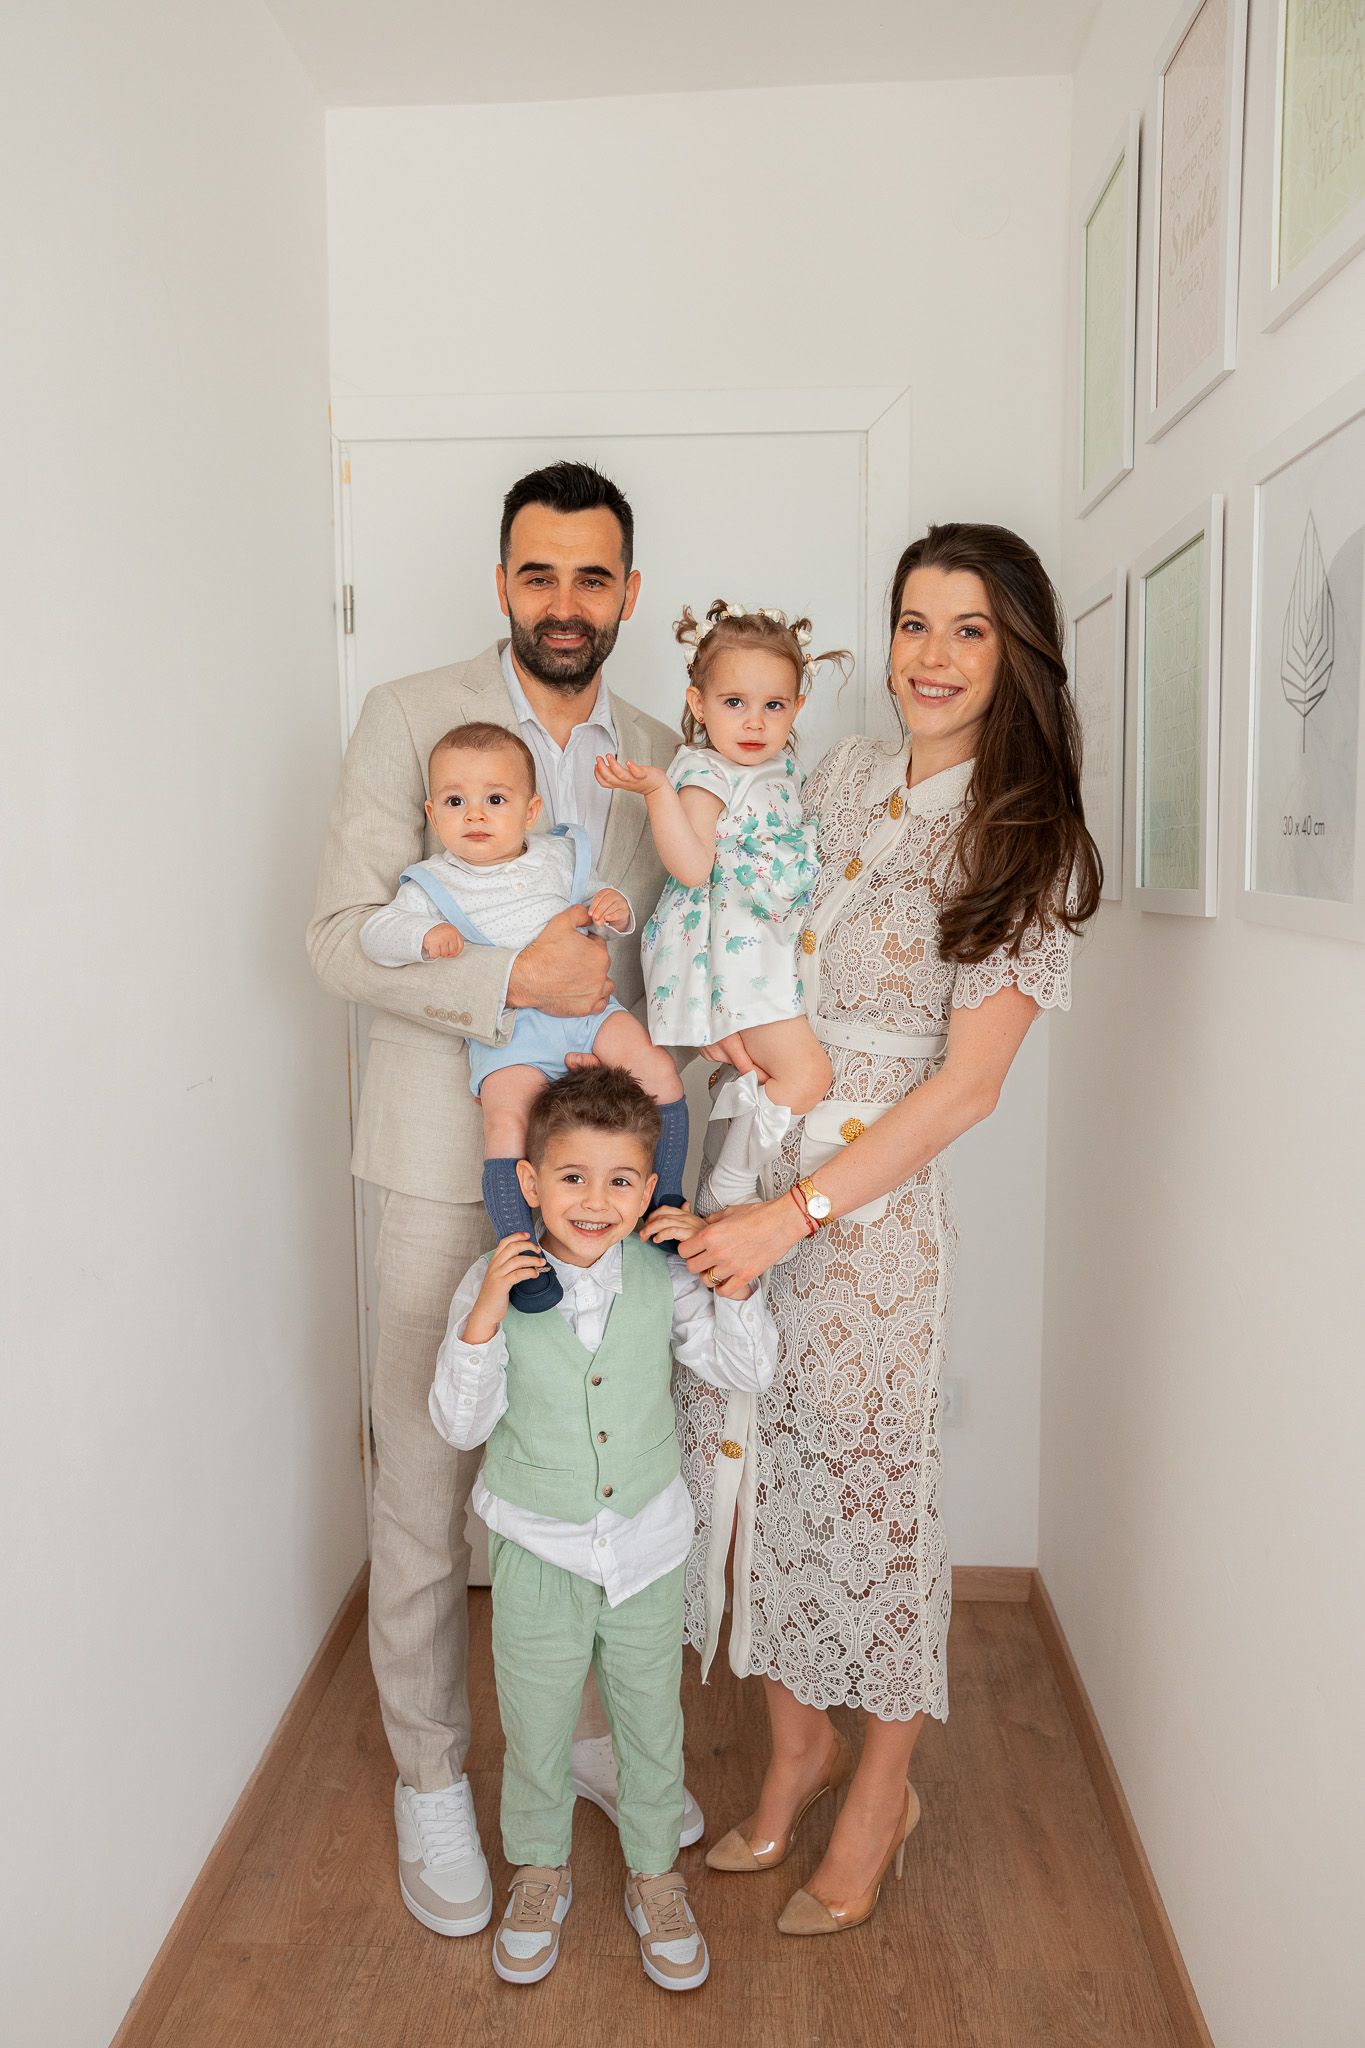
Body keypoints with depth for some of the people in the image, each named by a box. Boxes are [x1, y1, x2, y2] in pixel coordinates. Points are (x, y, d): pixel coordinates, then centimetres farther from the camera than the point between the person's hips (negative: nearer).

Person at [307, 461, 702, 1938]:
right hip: (450, 1161, -3)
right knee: (426, 1478, 6)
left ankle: (586, 1724, 37)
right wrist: (514, 978, -22)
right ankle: (430, 1781, 28)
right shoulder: (409, 719, -3)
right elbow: (342, 936, -10)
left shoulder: (657, 754, 10)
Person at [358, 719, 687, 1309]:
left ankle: (668, 1196, 3)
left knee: (657, 1068, -14)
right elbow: (376, 933, -4)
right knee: (507, 1121, -25)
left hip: (586, 1003, 3)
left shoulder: (559, 856, 12)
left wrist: (616, 911, -2)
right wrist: (424, 937, -24)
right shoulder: (433, 884, 3)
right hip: (508, 1032, -3)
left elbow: (591, 896, 23)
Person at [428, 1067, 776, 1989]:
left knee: (652, 1721, 18)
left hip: (648, 1543, 1)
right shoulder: (495, 1283, -17)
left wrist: (733, 1280, -20)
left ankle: (655, 1874, 43)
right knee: (537, 1726, 18)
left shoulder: (663, 1279, -12)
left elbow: (748, 1370, -5)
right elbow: (461, 1424, -14)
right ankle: (542, 1869, 45)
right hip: (538, 1550, -1)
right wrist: (481, 1322, -29)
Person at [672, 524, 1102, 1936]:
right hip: (741, 1155, 5)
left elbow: (965, 1086, -13)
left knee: (868, 1482, 7)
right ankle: (796, 1747, 36)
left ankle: (879, 1792, 32)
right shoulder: (834, 779, 8)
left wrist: (793, 1214, -17)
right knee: (744, 1454, 11)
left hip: (870, 1196, -5)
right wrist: (723, 1020, -3)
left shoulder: (1024, 841, -7)